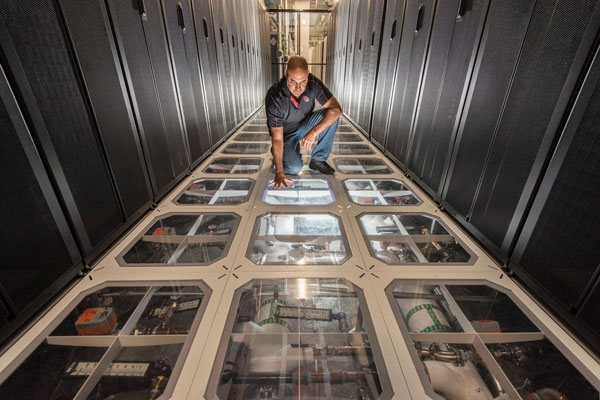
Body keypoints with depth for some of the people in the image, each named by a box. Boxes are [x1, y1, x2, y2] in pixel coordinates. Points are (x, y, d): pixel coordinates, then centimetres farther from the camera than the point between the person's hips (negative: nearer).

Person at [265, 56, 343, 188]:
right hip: (286, 134, -3)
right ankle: (279, 154, 10)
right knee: (294, 168, -27)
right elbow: (277, 138, -31)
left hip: (305, 125, 4)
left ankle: (318, 160, -11)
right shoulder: (274, 97, -31)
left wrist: (314, 132, -40)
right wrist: (279, 172, -35)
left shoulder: (313, 83, -22)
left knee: (332, 115, -24)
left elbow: (336, 109, -27)